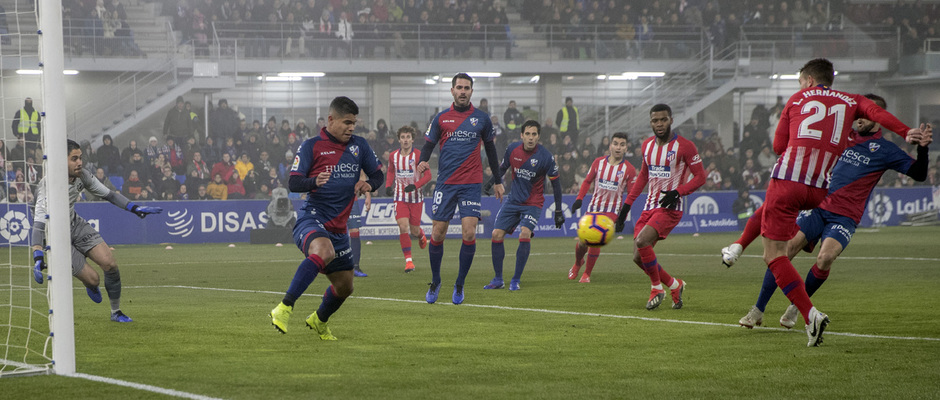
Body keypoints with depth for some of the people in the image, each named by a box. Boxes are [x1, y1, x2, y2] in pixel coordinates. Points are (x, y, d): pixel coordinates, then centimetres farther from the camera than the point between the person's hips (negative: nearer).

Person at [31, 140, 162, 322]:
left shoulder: (82, 175, -10)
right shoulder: (50, 184, -31)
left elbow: (108, 194, 5)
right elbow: (39, 222, -36)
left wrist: (135, 208, -1)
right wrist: (38, 258, -46)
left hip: (77, 225, 6)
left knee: (110, 264, -10)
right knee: (92, 279, -9)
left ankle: (116, 312, 10)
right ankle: (91, 286, 32)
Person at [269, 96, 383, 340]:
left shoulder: (359, 146, 13)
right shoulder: (312, 146, -2)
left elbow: (378, 175, 20)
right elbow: (293, 183, -7)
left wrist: (368, 184, -4)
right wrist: (314, 182, -29)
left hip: (338, 228, 7)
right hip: (312, 219, -7)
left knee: (344, 286, 14)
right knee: (323, 251, -39)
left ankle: (320, 320, 44)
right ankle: (285, 308, -39)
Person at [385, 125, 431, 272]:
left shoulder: (418, 155, -10)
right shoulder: (393, 156, 1)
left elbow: (427, 175, -8)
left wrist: (415, 185, -23)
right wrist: (388, 186, 0)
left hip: (416, 197, -1)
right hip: (400, 197, 2)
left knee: (414, 231, 5)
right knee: (403, 227, -15)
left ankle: (421, 235, 44)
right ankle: (408, 260, -10)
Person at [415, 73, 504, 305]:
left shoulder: (481, 119, 7)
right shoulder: (441, 118, 5)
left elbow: (490, 149, 16)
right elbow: (428, 144, 6)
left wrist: (498, 181, 19)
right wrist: (422, 162, -17)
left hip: (471, 184, 0)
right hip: (445, 183, 0)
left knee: (469, 234, -12)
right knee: (437, 234, -1)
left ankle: (460, 284, 3)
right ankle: (435, 282, 18)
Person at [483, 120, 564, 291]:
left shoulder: (546, 157, -15)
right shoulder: (513, 149, -6)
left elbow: (555, 184, -5)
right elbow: (503, 168, 13)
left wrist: (558, 211, -4)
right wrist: (490, 183, 0)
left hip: (533, 202, -4)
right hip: (513, 200, 4)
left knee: (525, 234, -24)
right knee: (497, 234, -5)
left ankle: (516, 280, -12)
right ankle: (498, 279, 10)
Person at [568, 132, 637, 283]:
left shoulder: (629, 169, -5)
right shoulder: (598, 162, 2)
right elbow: (587, 181, 12)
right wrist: (579, 199, 0)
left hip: (612, 210, -3)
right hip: (594, 207, 3)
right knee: (582, 241, 1)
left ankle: (587, 274, -2)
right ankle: (577, 263, 35)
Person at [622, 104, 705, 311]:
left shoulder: (684, 146, -8)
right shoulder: (647, 145, 11)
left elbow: (700, 177, -7)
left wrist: (677, 192, -22)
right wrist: (626, 206, 19)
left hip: (670, 208, -7)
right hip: (650, 206, 7)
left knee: (642, 241, -27)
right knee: (639, 257, -1)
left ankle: (657, 288, -7)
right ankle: (674, 285, 21)